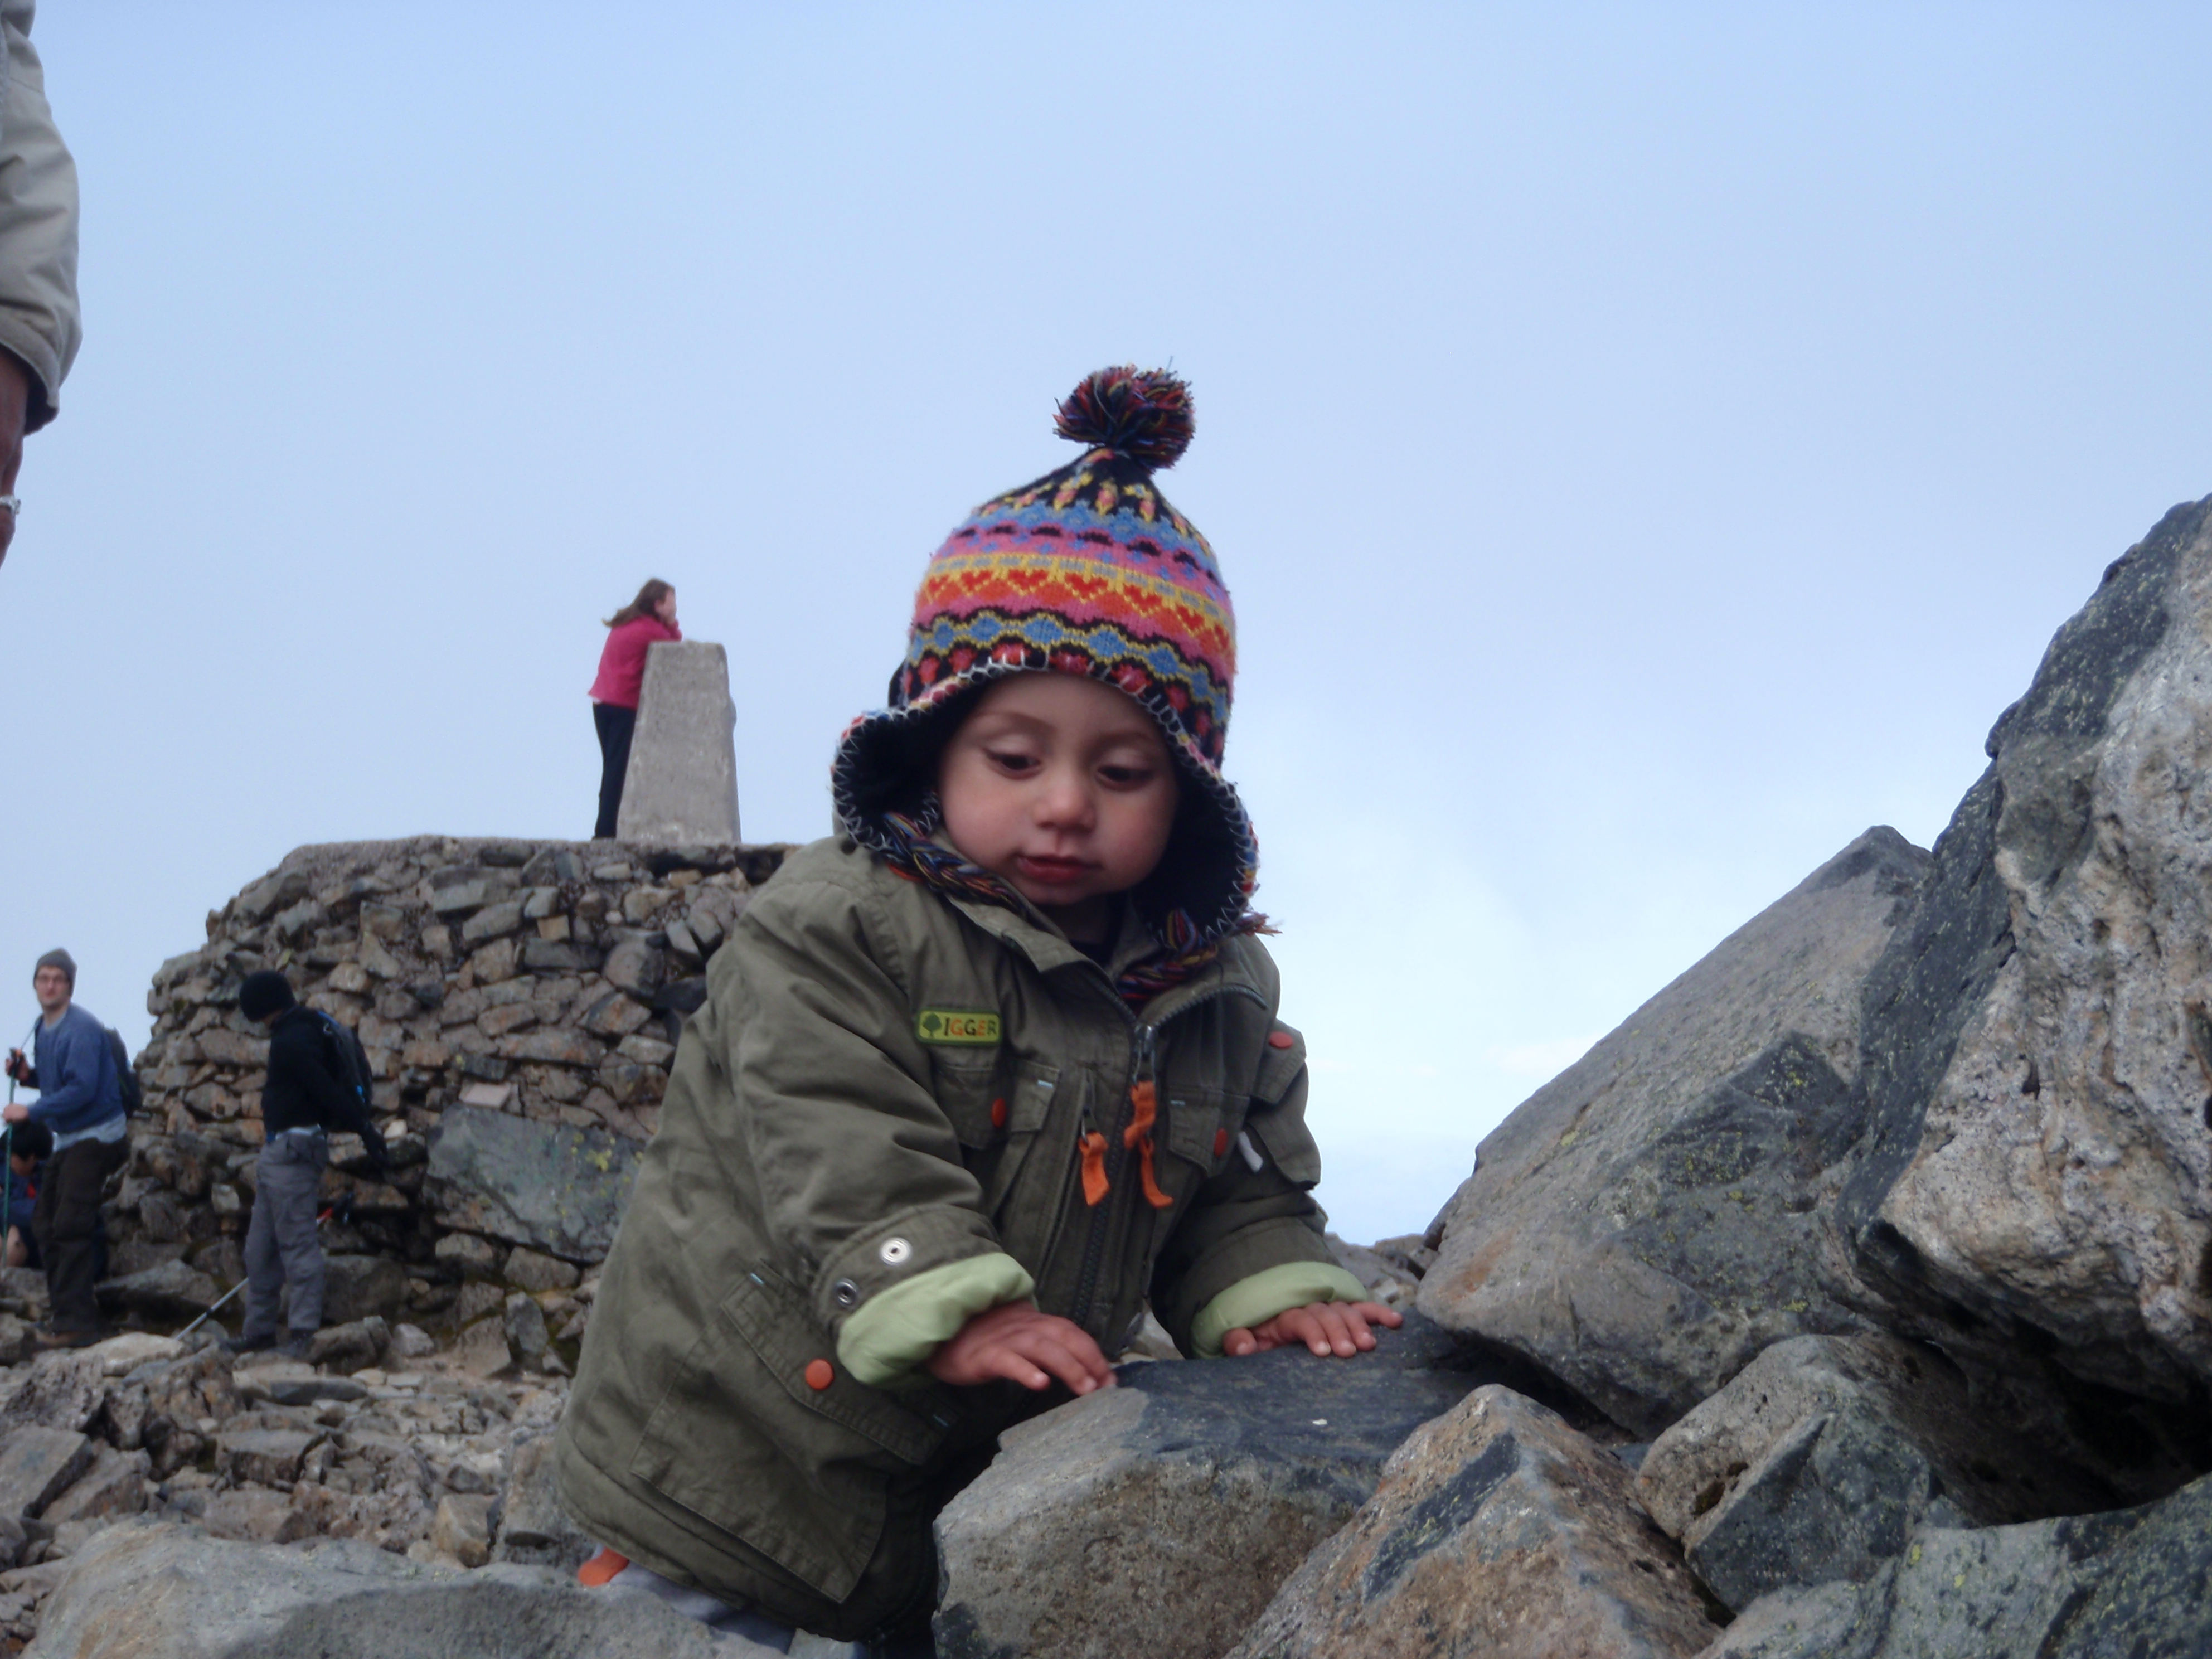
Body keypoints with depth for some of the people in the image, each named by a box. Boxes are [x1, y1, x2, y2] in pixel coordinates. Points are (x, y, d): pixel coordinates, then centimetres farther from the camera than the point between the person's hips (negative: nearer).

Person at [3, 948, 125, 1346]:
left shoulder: (81, 1029, -18)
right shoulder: (43, 1029, 12)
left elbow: (82, 1089, -25)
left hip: (96, 1137, -10)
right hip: (68, 1140, 10)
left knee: (70, 1226, -15)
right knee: (45, 1225, 12)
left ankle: (76, 1321, -15)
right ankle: (64, 1310, 20)